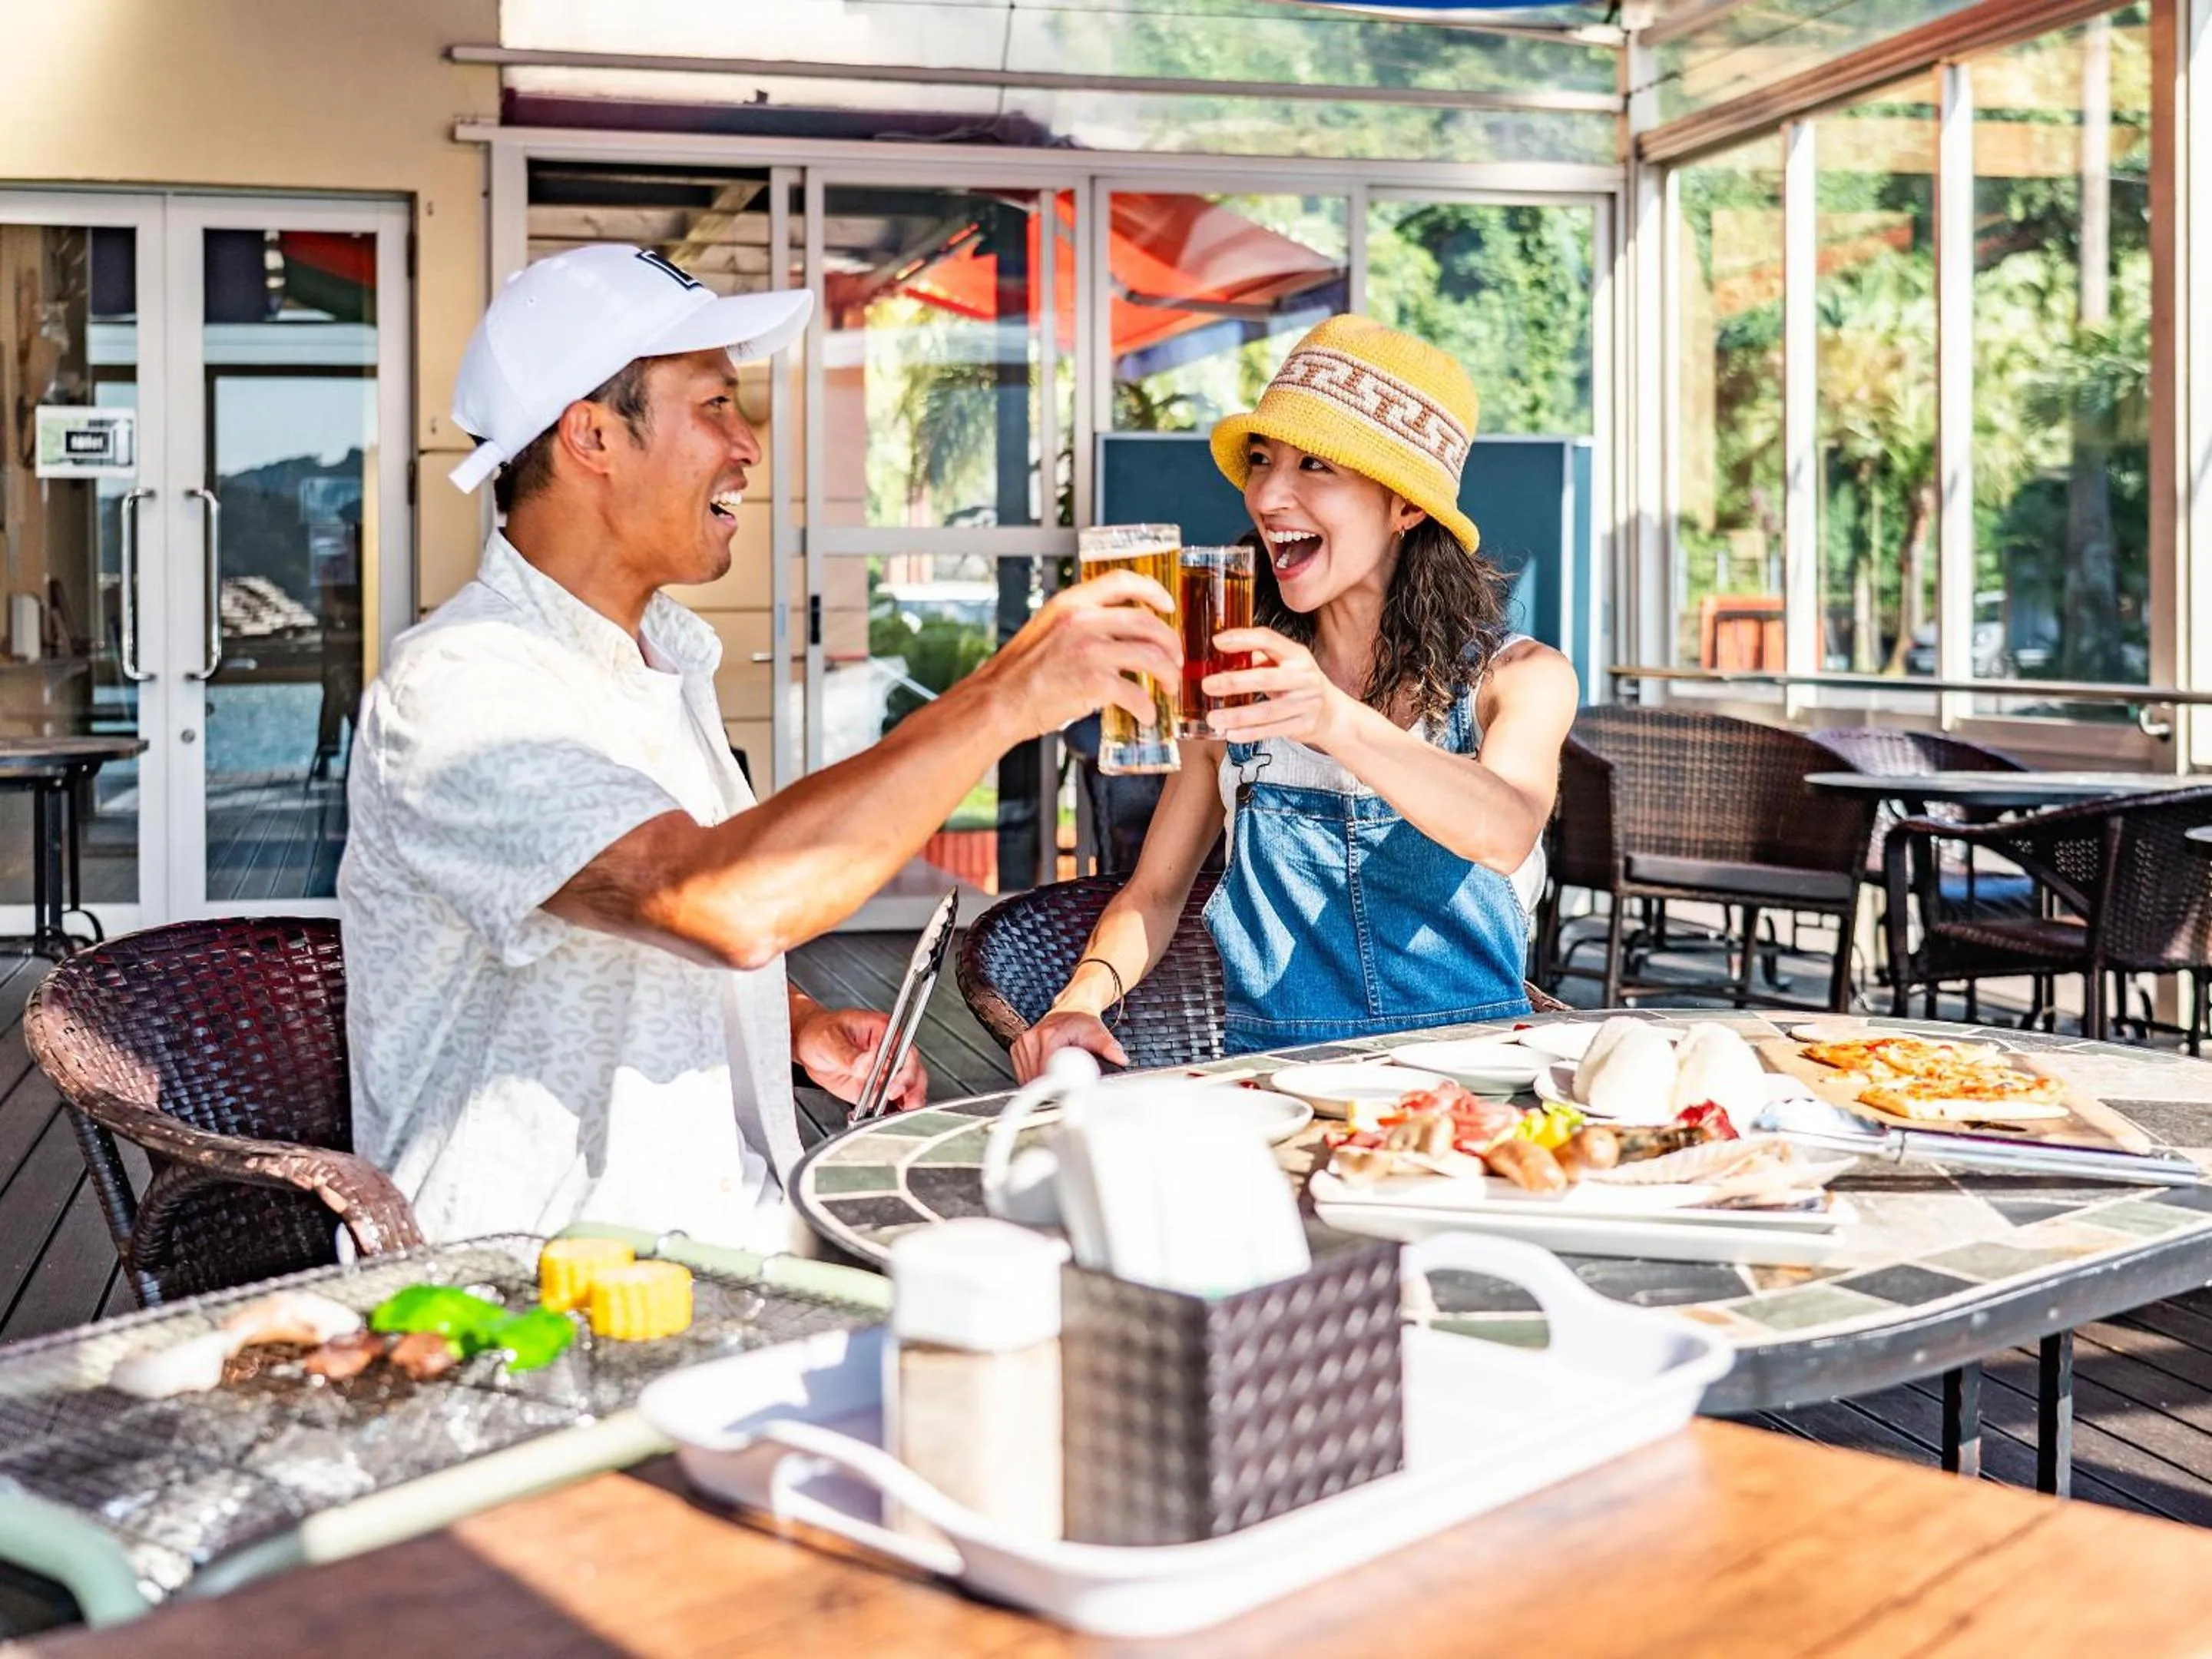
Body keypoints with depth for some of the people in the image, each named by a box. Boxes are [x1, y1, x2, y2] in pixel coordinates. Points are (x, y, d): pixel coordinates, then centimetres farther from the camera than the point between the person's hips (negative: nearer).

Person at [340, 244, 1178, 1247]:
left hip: (734, 1242, 8)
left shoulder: (667, 659, 13)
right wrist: (1003, 698, -27)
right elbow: (727, 904, -34)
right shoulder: (454, 689, -17)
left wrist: (799, 1025, 6)